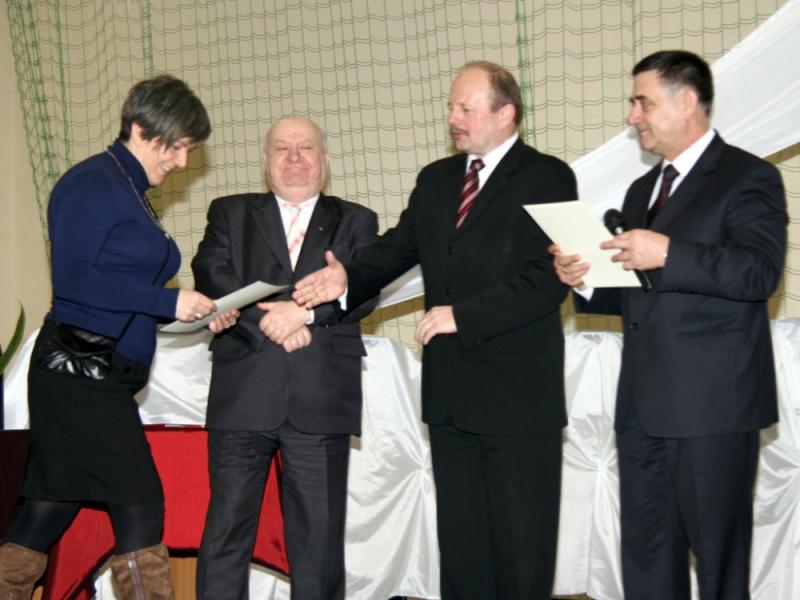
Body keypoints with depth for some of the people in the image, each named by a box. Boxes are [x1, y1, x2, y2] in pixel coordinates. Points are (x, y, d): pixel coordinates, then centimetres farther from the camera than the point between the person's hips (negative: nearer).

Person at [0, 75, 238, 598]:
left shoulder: (134, 195, 19)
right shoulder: (92, 183, -9)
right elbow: (73, 278, -18)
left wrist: (201, 312, 5)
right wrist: (168, 301, -16)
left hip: (106, 380, 9)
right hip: (81, 373, -9)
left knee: (48, 514, 9)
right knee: (140, 505, -7)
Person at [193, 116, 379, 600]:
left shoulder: (356, 222, 14)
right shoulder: (230, 213, 15)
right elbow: (212, 276, -1)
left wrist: (305, 312, -16)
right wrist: (266, 319, -15)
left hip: (321, 399, 0)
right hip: (243, 394, 0)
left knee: (320, 532, 6)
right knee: (227, 526, 1)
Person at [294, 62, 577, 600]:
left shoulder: (548, 178, -6)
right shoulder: (435, 180, 14)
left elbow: (548, 279, -15)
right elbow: (397, 249, 9)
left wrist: (462, 315, -19)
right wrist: (349, 277, -11)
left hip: (518, 395, -6)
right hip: (451, 394, 6)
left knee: (521, 543, 4)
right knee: (460, 541, 13)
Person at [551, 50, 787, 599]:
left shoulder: (747, 178, -5)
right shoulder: (643, 190, 19)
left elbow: (760, 271, -20)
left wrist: (668, 254, -27)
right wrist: (585, 281, 4)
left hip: (712, 405, -7)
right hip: (643, 404, 8)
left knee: (718, 552, 3)